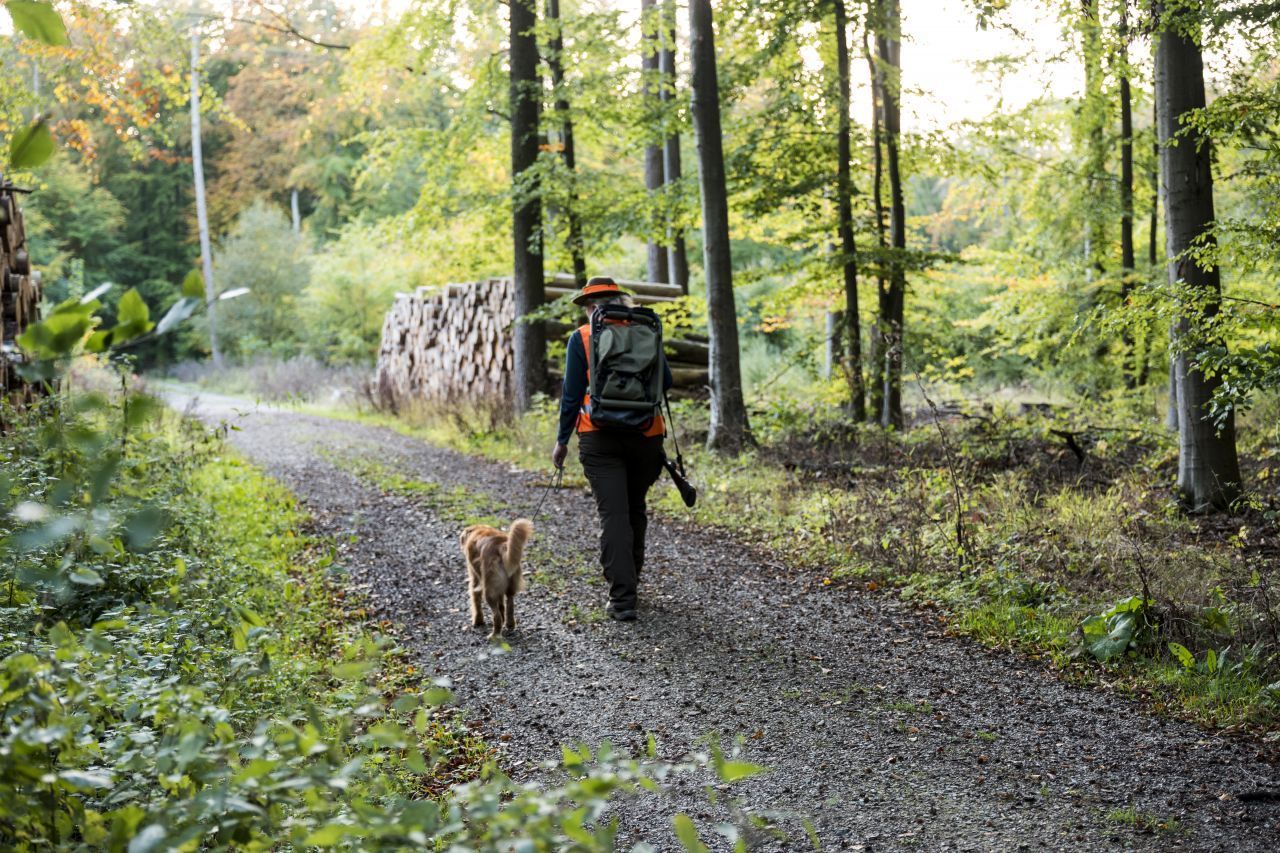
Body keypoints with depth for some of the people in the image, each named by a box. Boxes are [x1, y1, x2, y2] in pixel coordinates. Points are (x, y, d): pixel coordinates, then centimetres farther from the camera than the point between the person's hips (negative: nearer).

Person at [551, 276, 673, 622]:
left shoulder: (582, 337, -2)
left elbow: (572, 393, -3)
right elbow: (666, 381, 4)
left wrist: (562, 441, 4)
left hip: (600, 438, -3)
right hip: (646, 434, 3)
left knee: (613, 515, -5)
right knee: (636, 510, 17)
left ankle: (622, 597, -13)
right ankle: (629, 582, 30)